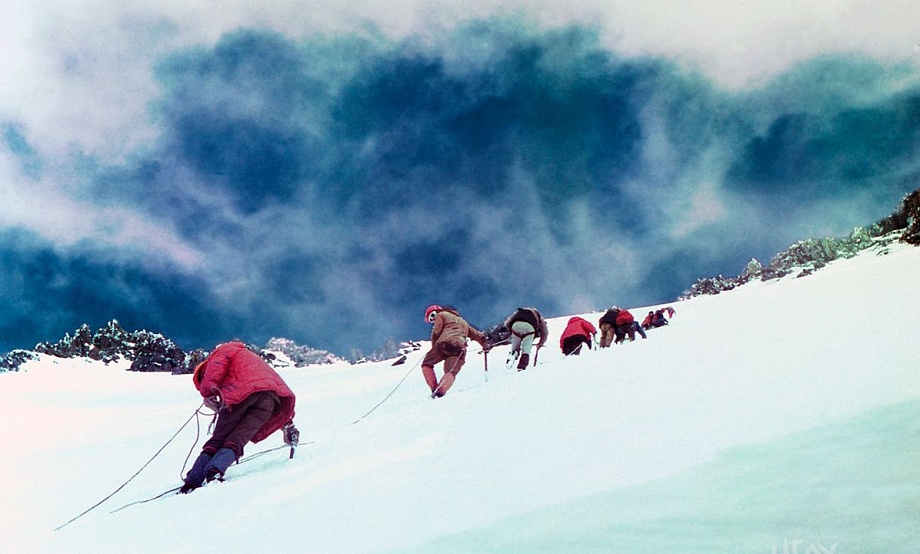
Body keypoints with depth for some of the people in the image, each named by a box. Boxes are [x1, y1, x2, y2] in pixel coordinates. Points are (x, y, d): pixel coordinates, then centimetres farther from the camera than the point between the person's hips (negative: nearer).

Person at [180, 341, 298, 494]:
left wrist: (208, 393, -13)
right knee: (237, 440, 3)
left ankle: (192, 482, -6)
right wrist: (287, 423, 38)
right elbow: (280, 384, 39)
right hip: (271, 397, 5)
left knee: (218, 439, 3)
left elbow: (215, 368, 0)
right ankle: (215, 470, -23)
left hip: (241, 393, -5)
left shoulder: (225, 350, 25)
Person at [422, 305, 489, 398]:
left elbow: (436, 332, 5)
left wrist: (434, 347, 18)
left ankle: (434, 388, -8)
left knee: (426, 364, 12)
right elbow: (477, 334, 42)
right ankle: (442, 389, -34)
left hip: (444, 344, -4)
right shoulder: (462, 321, 40)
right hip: (460, 347, 5)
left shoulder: (440, 315, 21)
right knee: (451, 372, -3)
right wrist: (485, 346, 57)